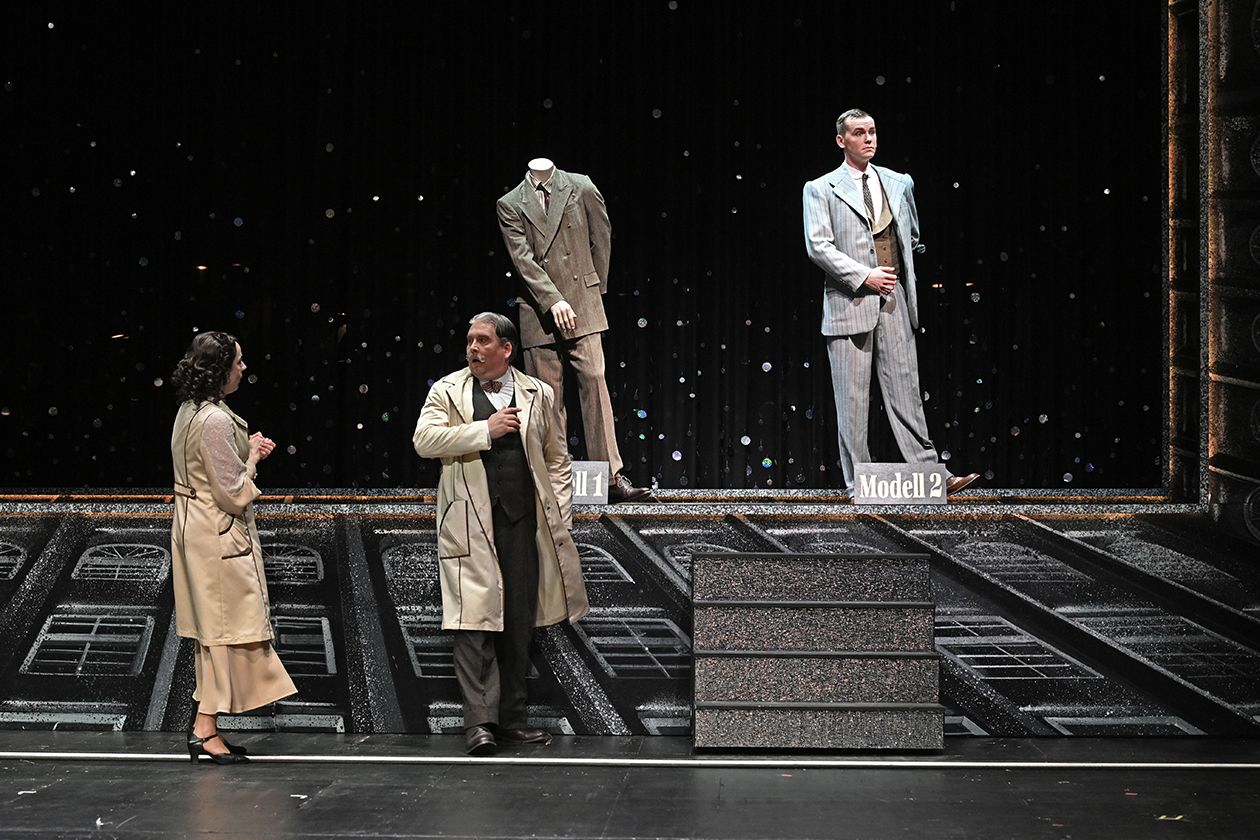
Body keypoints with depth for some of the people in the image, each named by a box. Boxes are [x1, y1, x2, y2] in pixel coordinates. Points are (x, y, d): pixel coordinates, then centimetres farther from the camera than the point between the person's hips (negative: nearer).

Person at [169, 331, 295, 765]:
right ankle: (206, 729, -1)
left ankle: (205, 726, 19)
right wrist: (253, 456, -5)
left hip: (196, 529, 10)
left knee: (215, 631, 14)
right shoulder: (215, 420, -22)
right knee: (226, 629, -4)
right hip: (219, 537, -10)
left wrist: (247, 451, 9)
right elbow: (235, 494, -20)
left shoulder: (191, 411, 10)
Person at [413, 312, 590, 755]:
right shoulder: (448, 391, 4)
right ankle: (479, 721, -6)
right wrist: (485, 430, -15)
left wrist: (560, 515, 7)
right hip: (471, 524, -3)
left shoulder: (538, 394, 11)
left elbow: (557, 459, 15)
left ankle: (512, 716, 19)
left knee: (519, 623, 9)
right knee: (475, 623, -8)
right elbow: (424, 440, -11)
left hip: (524, 521, 3)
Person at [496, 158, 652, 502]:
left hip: (581, 304, -1)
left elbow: (602, 237, 14)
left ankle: (613, 477, -12)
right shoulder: (510, 205, 3)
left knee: (594, 380, -10)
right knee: (547, 393, 2)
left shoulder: (582, 189, 4)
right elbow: (523, 258, -6)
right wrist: (553, 301, -16)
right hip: (538, 309, 1)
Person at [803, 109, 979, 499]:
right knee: (852, 399, -1)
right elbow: (818, 246, -9)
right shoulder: (821, 190, 1)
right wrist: (863, 276, -16)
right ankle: (859, 485, 3)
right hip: (849, 302, -3)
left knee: (906, 390, 1)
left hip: (894, 302, 3)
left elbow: (913, 238, 27)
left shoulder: (899, 184, 14)